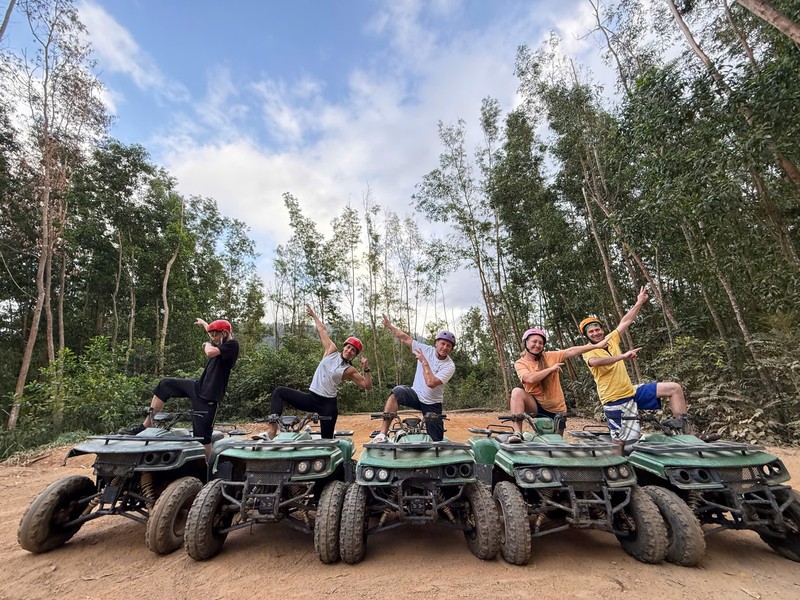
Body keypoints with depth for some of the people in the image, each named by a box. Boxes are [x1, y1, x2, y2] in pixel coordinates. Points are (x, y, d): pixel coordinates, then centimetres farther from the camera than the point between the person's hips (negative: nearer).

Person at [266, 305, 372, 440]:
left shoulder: (350, 371, -2)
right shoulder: (332, 351, 5)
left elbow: (367, 385, -7)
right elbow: (323, 331, 13)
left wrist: (366, 369, -18)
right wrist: (314, 316, 22)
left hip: (328, 404, -3)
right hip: (311, 397, 4)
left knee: (327, 438, -2)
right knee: (279, 391, -7)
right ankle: (273, 426, -18)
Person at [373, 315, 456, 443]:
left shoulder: (449, 366, -19)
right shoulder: (426, 349, -9)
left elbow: (431, 383, -31)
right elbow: (406, 338, -9)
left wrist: (424, 362, -28)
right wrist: (389, 326, -12)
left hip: (432, 404, -1)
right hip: (416, 394, 1)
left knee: (437, 440, 3)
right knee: (396, 392, -31)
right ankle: (383, 433, -32)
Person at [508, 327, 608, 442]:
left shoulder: (550, 357, -1)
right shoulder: (520, 363, -8)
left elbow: (571, 351, -7)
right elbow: (531, 378, -25)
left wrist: (597, 346, -11)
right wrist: (551, 368, -19)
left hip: (556, 409, 3)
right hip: (536, 405, -3)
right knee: (517, 392, -31)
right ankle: (517, 433, -35)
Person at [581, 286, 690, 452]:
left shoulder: (611, 339, 6)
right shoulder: (588, 352, -13)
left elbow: (626, 321, 11)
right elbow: (595, 362, -36)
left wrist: (639, 303, 10)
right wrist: (622, 356, -45)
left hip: (633, 392, 7)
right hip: (614, 401, -7)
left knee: (674, 388, 1)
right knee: (620, 442, -4)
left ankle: (685, 431, 5)